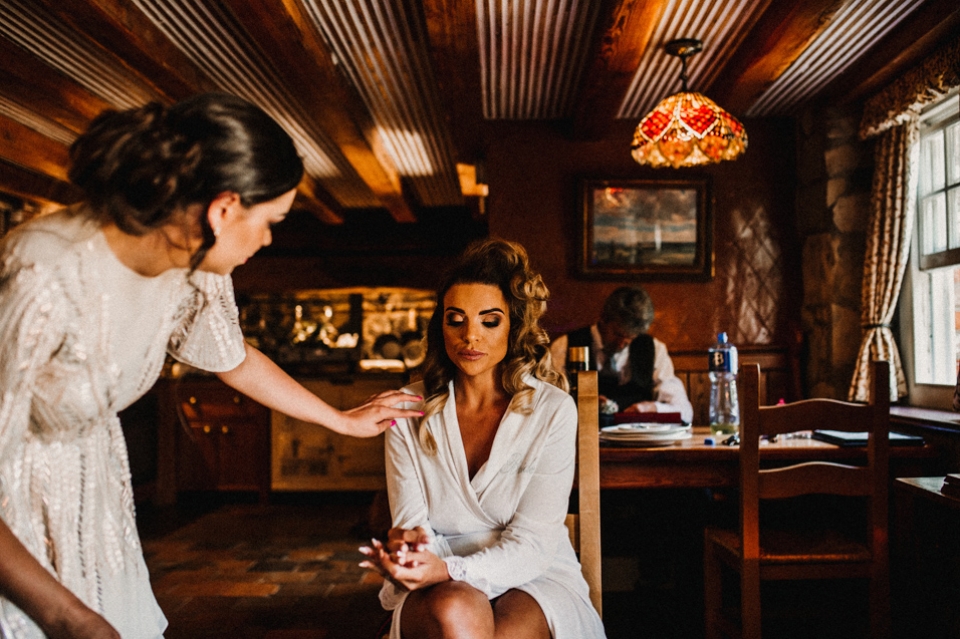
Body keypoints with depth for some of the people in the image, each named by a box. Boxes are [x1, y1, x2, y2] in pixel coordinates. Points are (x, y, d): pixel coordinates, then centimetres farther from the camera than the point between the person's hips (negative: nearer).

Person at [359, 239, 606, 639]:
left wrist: (451, 569, -28)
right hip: (439, 589, 2)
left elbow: (531, 542, -11)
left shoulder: (552, 411, -6)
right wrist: (405, 544, -29)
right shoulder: (410, 412, 1)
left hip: (535, 580, -1)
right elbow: (410, 519, -4)